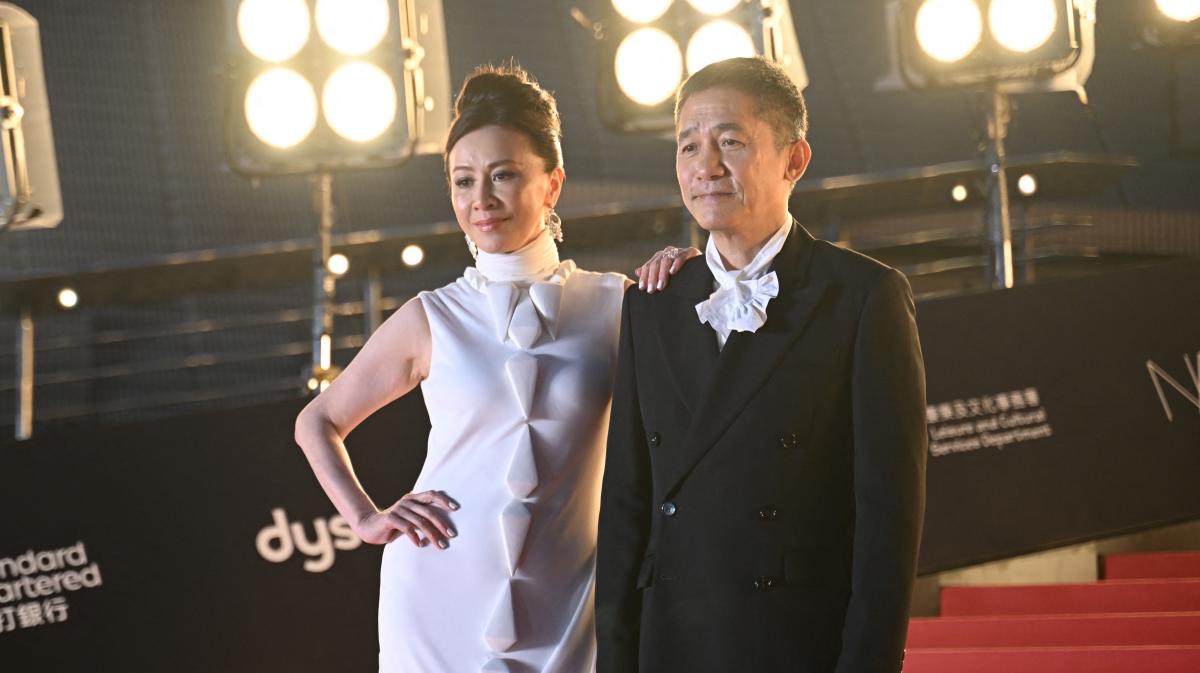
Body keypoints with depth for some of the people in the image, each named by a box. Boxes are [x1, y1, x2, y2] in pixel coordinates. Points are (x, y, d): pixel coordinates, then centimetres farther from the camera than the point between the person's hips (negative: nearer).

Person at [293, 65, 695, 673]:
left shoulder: (614, 304, 3)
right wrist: (365, 518, 1)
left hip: (561, 611, 0)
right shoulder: (432, 318, 4)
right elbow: (318, 422, 15)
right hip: (440, 596, 0)